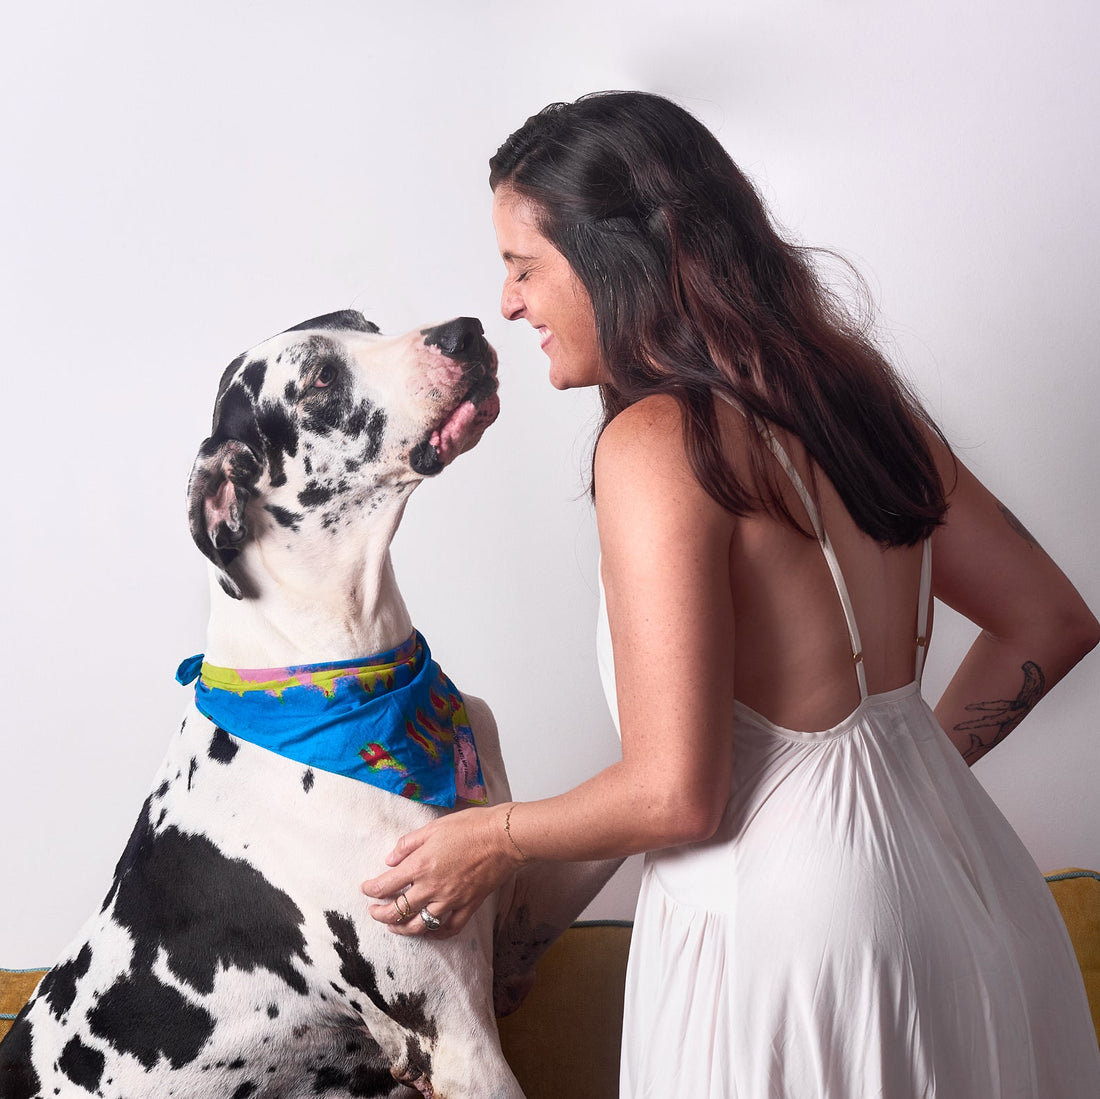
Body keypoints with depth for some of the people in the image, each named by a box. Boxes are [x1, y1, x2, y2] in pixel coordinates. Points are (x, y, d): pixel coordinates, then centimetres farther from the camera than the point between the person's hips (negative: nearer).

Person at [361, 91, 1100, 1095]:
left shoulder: (658, 440, -19)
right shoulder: (848, 382, 3)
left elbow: (677, 795, -22)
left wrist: (492, 839, -5)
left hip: (790, 925, -7)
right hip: (942, 865, 8)